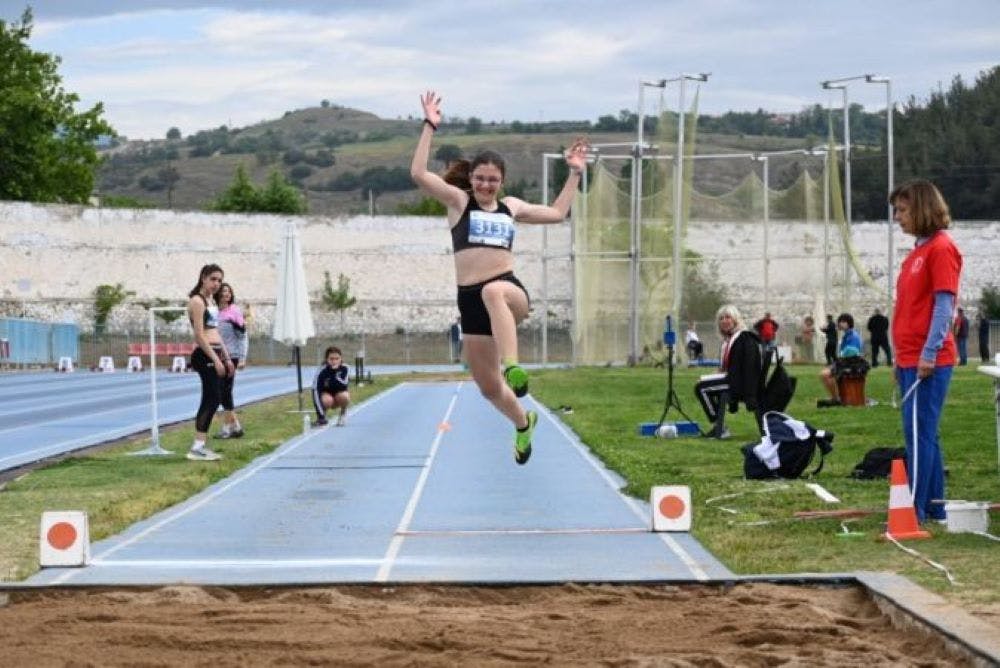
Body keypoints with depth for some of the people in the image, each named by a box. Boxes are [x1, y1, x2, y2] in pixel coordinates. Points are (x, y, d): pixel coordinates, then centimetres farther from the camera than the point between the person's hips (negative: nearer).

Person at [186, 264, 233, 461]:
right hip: (205, 355, -9)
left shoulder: (211, 300, 18)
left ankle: (201, 445, 14)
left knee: (211, 400, 10)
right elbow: (199, 335, -17)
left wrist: (227, 358, 19)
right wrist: (216, 359, -19)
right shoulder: (197, 301, -11)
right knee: (213, 398, -11)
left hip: (215, 354, 9)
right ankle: (197, 448, -10)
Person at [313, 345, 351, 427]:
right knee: (327, 400, -36)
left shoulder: (345, 369, -19)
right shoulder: (321, 371, -25)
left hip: (339, 393, 2)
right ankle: (321, 417, -4)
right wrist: (320, 415, -36)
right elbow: (316, 392, -29)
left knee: (344, 396, -34)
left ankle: (343, 414, -3)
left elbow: (343, 385, -33)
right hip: (325, 393, -1)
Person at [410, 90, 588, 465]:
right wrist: (429, 126, -5)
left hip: (509, 290, -1)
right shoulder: (458, 201, 10)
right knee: (489, 388, 7)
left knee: (493, 292, -42)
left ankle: (513, 367, -56)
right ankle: (523, 423, 39)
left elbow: (558, 213, 31)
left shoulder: (511, 207, 19)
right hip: (470, 300, 1)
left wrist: (575, 173, 30)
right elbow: (418, 173, -4)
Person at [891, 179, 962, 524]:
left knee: (919, 434, -9)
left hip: (928, 362, -10)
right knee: (923, 435, 12)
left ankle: (915, 511, -8)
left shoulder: (941, 248, -10)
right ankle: (934, 507, 18)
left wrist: (929, 354, -19)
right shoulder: (918, 251, 19)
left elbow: (944, 305, -16)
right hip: (910, 360, 10)